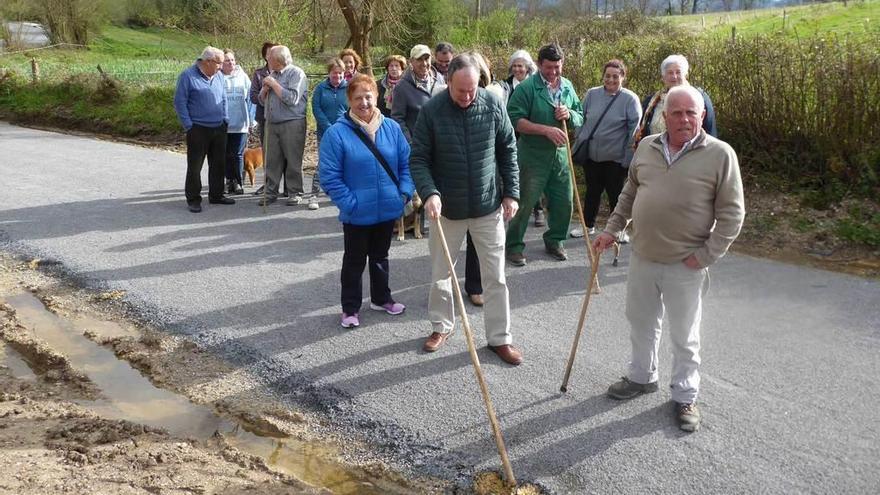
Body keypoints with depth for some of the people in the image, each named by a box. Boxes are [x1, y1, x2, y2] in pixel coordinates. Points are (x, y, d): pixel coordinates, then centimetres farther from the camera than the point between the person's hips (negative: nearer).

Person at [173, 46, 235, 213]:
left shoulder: (218, 76, 9)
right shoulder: (188, 76, -9)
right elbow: (180, 102, -8)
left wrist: (225, 119, 10)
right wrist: (189, 126, -11)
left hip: (219, 128, 6)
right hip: (198, 129, -6)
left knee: (218, 164, 12)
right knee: (195, 166, 0)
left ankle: (216, 195, 25)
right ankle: (193, 199, 8)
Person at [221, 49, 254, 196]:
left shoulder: (243, 77, 4)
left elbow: (250, 98, 6)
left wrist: (252, 119, 2)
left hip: (240, 124, 0)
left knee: (238, 155, -1)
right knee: (226, 154, 10)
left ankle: (237, 182, 8)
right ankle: (230, 180, 22)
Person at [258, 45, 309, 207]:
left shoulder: (296, 73, -4)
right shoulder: (272, 74, 17)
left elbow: (292, 99, -17)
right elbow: (262, 100, 22)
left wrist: (274, 84, -11)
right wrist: (265, 89, 1)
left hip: (292, 124, -7)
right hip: (272, 123, 7)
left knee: (293, 160, -2)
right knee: (272, 160, 5)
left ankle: (295, 193, 6)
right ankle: (271, 192, 12)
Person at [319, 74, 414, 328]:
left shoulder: (392, 128, -1)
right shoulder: (337, 133, -13)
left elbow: (406, 163, 6)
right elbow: (329, 176, -13)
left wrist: (405, 192, -5)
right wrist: (349, 203, -17)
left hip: (388, 209, 4)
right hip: (357, 213, -4)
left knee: (380, 257, 22)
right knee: (354, 261, 10)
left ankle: (381, 298, 39)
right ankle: (350, 309, 24)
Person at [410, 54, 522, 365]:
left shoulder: (493, 105, -8)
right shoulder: (431, 111, -12)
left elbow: (508, 150, 3)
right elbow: (418, 159, -9)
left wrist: (511, 192, 1)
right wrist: (429, 193, -25)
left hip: (488, 207, 1)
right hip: (447, 208, 0)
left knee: (495, 276, 6)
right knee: (440, 274, 13)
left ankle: (500, 338, 18)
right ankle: (442, 326, 34)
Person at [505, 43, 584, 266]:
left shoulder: (568, 87, 9)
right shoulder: (527, 87, -10)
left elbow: (580, 118, 17)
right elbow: (515, 120, -16)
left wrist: (569, 114, -7)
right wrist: (546, 130, -22)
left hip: (560, 154, 6)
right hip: (533, 155, -6)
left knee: (563, 202, 11)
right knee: (525, 201, 0)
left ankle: (554, 241, 31)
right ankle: (513, 245, 12)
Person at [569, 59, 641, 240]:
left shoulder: (630, 99, -7)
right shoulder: (591, 94, 3)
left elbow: (634, 128, -7)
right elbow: (581, 121, 11)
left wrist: (628, 155, -10)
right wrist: (578, 145, 8)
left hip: (615, 157, -3)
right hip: (591, 155, 3)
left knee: (615, 194, 7)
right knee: (592, 191, 16)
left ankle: (620, 229, 22)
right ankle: (588, 225, 31)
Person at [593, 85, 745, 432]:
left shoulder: (720, 154, -11)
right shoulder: (646, 148, 4)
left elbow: (732, 212, -10)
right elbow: (630, 193, 17)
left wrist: (706, 255, -13)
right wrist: (612, 229, 13)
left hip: (685, 266, -5)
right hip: (642, 258, 5)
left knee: (684, 337, 9)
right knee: (641, 323, 20)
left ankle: (685, 396, 27)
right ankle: (642, 377, 42)